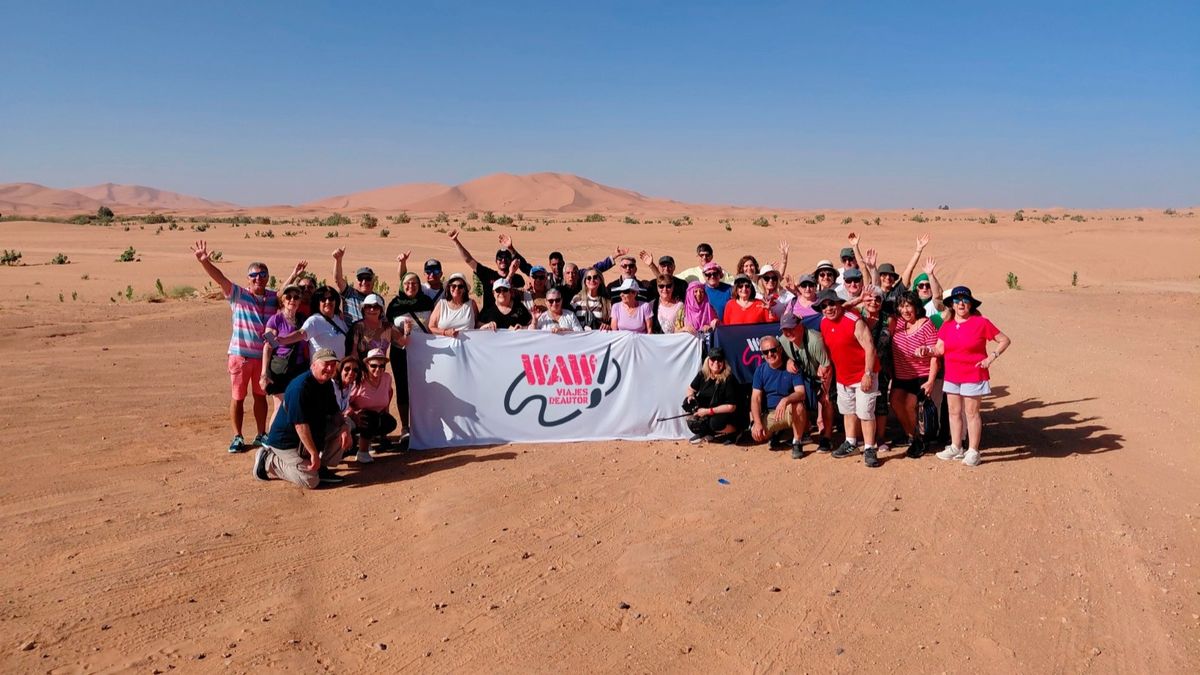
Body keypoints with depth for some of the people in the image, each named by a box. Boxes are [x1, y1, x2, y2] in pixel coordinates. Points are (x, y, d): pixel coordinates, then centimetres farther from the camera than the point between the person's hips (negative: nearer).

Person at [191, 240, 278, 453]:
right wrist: (205, 262, -34)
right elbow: (220, 278, -18)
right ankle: (237, 437, 18)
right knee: (237, 397, 6)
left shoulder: (274, 298, 4)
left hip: (264, 355, 2)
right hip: (240, 354, -2)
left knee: (260, 396, 14)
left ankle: (261, 434, 26)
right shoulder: (238, 295, -5)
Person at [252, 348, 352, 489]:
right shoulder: (300, 387, -26)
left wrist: (345, 428, -14)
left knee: (343, 428, 0)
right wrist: (314, 453, -27)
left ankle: (321, 468, 6)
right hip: (286, 441, -9)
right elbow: (300, 424, -29)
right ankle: (268, 461, 3)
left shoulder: (327, 384, 2)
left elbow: (334, 412, 7)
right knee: (311, 481, -13)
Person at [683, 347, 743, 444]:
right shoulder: (703, 374, -6)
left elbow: (731, 407, -23)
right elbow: (691, 388, 13)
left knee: (715, 423, -38)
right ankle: (703, 433, 1)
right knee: (688, 402, -14)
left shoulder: (728, 379, -22)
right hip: (707, 411, 6)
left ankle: (733, 433, -2)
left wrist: (709, 411, -25)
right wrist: (690, 395, -12)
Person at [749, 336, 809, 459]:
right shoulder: (760, 370, -1)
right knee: (757, 435, -24)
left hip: (791, 412, -2)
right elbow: (756, 398, -6)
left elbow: (801, 393, -19)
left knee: (798, 405, -37)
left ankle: (797, 443, -17)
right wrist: (757, 422, -20)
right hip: (769, 414, 3)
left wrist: (785, 400, -41)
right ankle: (775, 433, 13)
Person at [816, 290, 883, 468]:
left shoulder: (855, 321, -22)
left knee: (865, 412, -7)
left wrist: (868, 374, -24)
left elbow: (870, 348, -22)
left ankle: (869, 449, 2)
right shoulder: (824, 323, 0)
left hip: (863, 375, -7)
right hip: (842, 376, 7)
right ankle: (851, 443, 33)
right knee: (848, 411, 18)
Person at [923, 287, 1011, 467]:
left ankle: (973, 451, 8)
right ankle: (956, 448, 22)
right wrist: (927, 350, -15)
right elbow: (940, 348, 4)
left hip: (973, 376, -5)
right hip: (952, 376, 5)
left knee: (971, 413, 0)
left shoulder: (981, 322, -7)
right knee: (954, 412, 11)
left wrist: (991, 357, -11)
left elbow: (1005, 340, -2)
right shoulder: (947, 325, 5)